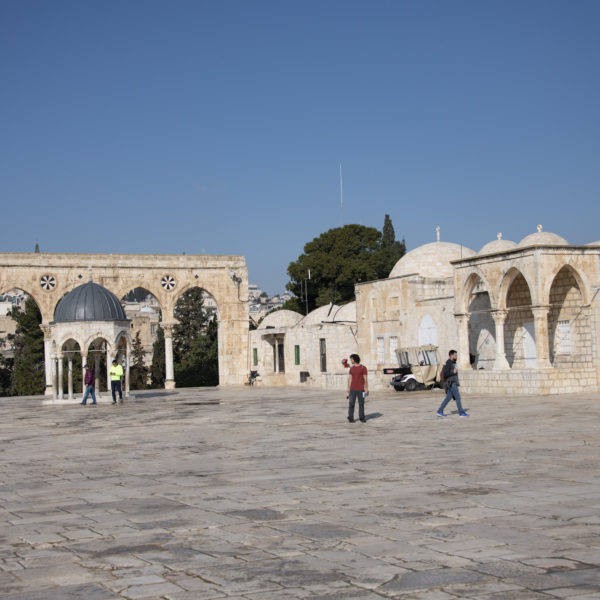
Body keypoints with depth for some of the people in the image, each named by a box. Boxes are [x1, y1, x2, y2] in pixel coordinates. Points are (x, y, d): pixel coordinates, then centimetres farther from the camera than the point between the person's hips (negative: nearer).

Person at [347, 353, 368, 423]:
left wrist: (366, 388, -8)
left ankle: (362, 417, 14)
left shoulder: (363, 368, -3)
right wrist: (348, 388, 4)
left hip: (360, 389, -2)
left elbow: (365, 379, -4)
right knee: (351, 403, -2)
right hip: (352, 389, 2)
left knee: (361, 404, 4)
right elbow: (350, 378, 9)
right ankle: (351, 418, 3)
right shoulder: (351, 368, 8)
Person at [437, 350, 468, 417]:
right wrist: (453, 372, -20)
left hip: (453, 383, 10)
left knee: (448, 398, 9)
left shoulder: (452, 363, 14)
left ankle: (439, 411, 10)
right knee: (457, 397, -5)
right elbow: (444, 374, -22)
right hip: (451, 384, -10)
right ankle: (461, 413, 0)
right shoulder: (448, 363, -16)